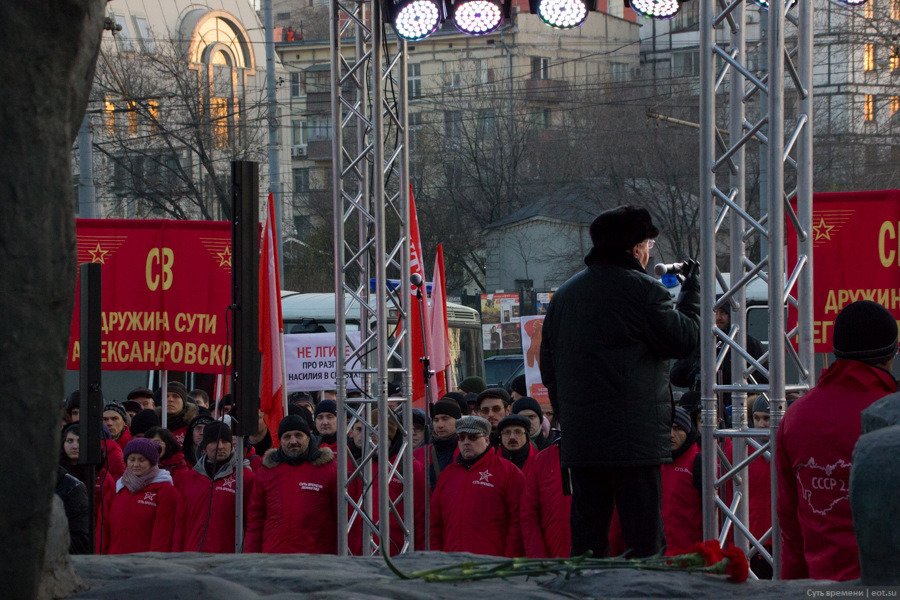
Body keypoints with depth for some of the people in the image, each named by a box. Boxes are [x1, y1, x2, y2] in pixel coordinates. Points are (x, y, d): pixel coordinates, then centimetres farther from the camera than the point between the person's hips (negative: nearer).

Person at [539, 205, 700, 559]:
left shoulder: (565, 294, 15)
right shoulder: (641, 290, -8)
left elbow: (548, 367, 18)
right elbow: (684, 340, -4)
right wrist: (692, 293, 9)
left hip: (579, 436, 7)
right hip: (635, 436, -7)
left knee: (587, 535, 10)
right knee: (643, 540, -6)